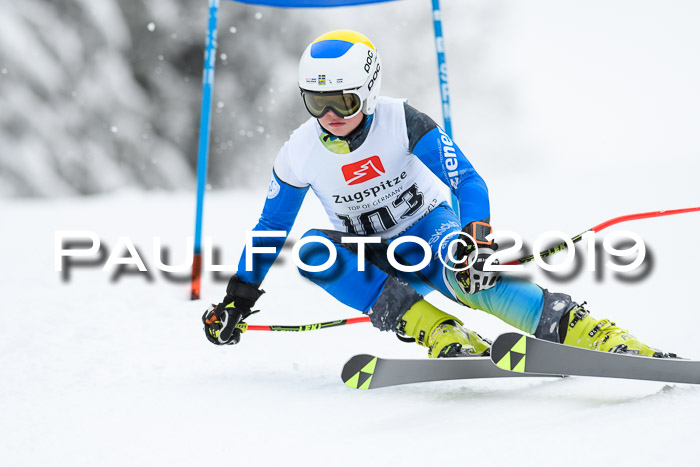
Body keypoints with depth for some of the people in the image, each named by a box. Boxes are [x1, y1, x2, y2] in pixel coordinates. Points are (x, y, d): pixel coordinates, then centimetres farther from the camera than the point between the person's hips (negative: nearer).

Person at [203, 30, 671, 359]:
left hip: (429, 234, -3)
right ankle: (440, 335, -37)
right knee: (314, 248, -30)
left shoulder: (401, 122, -20)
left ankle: (604, 339, -43)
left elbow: (468, 181, -25)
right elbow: (272, 225, 3)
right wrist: (238, 299, 5)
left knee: (473, 276, -38)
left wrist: (476, 234, -45)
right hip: (372, 263, 3)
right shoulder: (301, 153, -12)